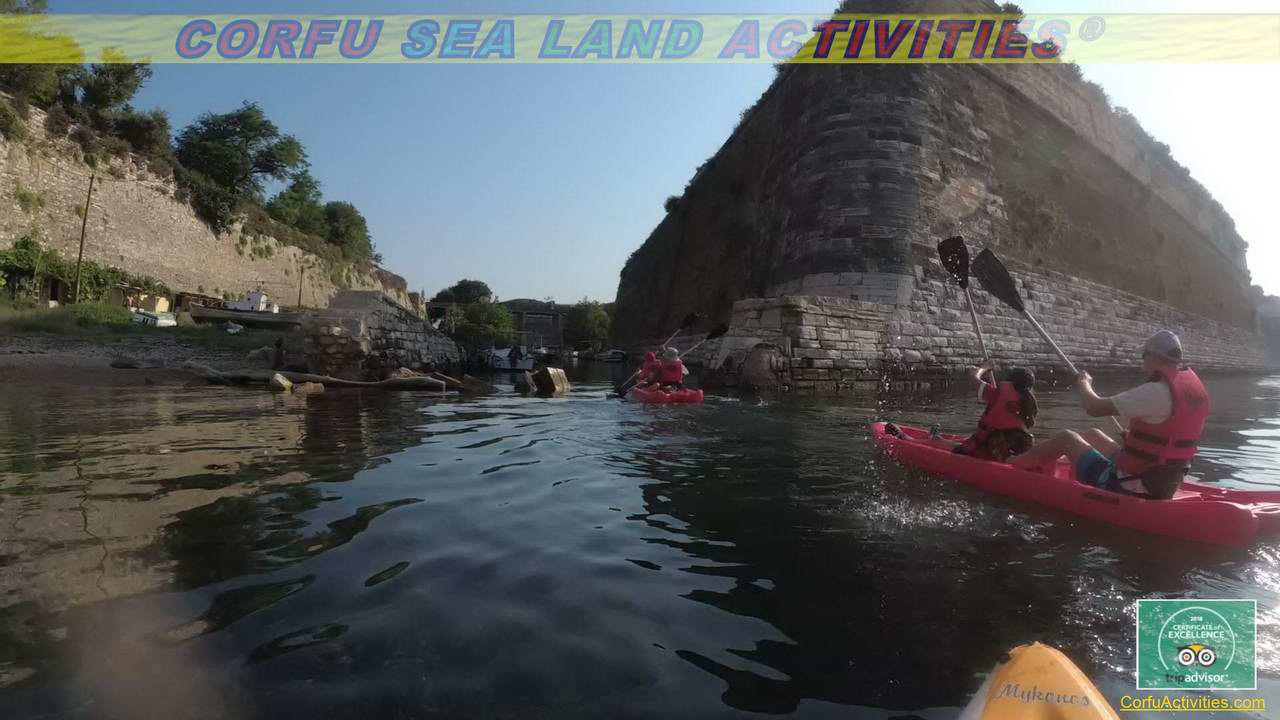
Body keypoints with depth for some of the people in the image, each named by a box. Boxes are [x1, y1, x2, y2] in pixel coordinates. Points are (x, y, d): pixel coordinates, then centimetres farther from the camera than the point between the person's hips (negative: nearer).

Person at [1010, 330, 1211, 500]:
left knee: (1066, 438, 8)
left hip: (1128, 488, -9)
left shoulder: (1156, 391, -24)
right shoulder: (1195, 387, 5)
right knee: (1093, 435, 25)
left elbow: (1094, 407, -21)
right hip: (1162, 487, 9)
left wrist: (1084, 384, -1)